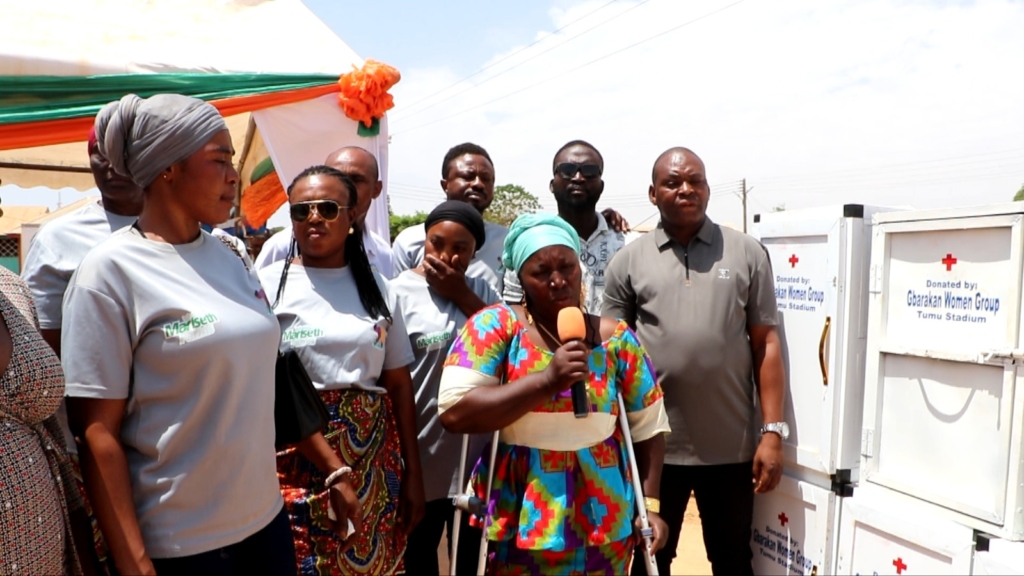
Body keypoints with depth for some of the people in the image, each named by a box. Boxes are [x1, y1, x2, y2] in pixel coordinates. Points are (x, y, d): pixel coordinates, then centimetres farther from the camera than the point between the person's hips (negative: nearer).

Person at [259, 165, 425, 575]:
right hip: (294, 456, -2)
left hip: (371, 460, 2)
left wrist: (413, 473, 6)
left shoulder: (378, 288, 5)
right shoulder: (268, 284, -2)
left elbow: (399, 384, 7)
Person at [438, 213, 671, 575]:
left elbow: (648, 427, 6)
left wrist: (650, 503, 0)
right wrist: (546, 380, -23)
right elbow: (454, 412, -19)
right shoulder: (496, 325, -9)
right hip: (518, 522, -2)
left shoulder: (616, 338, 0)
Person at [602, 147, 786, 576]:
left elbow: (766, 345, 1)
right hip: (653, 445, 0)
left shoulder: (747, 253, 2)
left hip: (731, 446, 0)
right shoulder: (627, 262, 2)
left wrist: (773, 431, -4)